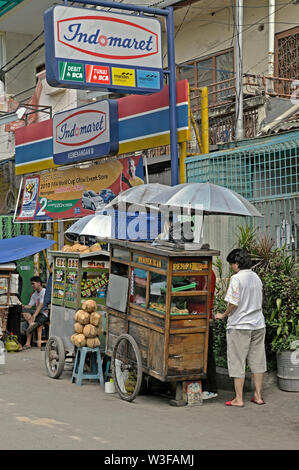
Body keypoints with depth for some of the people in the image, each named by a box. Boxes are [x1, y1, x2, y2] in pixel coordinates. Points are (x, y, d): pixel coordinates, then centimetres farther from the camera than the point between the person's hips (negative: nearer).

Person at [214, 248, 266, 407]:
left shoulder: (236, 278, -14)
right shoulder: (256, 277, 8)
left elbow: (234, 303, -18)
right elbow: (259, 302, 13)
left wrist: (223, 315, -3)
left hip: (240, 326, -7)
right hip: (258, 324, 7)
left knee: (237, 362, 2)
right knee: (257, 361, 13)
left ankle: (238, 398, 5)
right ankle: (258, 396, 19)